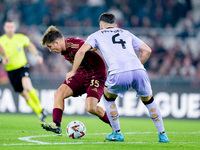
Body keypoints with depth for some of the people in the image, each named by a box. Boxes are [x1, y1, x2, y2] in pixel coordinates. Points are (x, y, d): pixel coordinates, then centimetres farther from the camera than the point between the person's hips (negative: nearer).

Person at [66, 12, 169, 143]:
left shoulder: (97, 35, 25)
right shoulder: (126, 33, 33)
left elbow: (82, 51, 11)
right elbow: (147, 50, 28)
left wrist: (73, 71, 21)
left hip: (118, 74, -2)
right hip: (138, 71, 3)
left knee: (108, 97, 28)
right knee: (149, 100, 26)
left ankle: (117, 133, 26)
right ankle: (162, 135, 21)